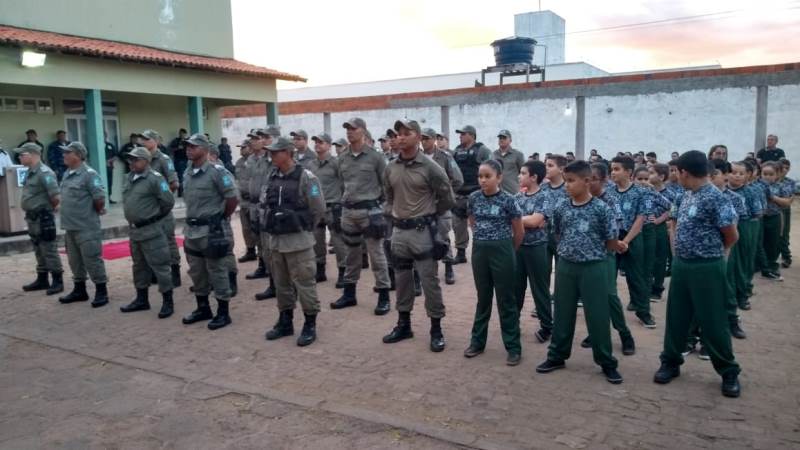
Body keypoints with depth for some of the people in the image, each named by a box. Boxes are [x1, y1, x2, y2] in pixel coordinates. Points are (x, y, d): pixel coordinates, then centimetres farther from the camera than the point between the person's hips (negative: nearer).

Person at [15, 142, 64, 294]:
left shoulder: (44, 173, -18)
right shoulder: (30, 172, 11)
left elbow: (56, 197, -23)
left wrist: (48, 208, -7)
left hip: (43, 218, -9)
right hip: (32, 217, 10)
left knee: (49, 251, -3)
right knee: (39, 251, 16)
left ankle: (58, 281, 5)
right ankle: (42, 280, 25)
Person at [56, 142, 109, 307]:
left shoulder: (89, 174, -15)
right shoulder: (67, 174, 13)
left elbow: (100, 198, -19)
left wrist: (97, 211, -4)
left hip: (86, 227, -9)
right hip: (70, 226, 9)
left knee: (92, 260, -3)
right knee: (75, 261, 16)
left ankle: (101, 292, 5)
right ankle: (79, 290, 28)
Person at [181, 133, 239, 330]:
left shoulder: (216, 171, -14)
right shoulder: (187, 173, 10)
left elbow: (233, 199, -13)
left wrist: (220, 220, -5)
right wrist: (192, 220, 15)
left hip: (212, 230, -8)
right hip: (192, 230, 8)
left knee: (217, 273, 0)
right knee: (196, 272, 16)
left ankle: (223, 313, 11)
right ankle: (203, 308, 30)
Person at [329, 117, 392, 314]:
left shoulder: (375, 156, -8)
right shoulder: (342, 157, 6)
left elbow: (386, 183, 0)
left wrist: (376, 199, 3)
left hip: (369, 210, -5)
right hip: (348, 210, 5)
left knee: (376, 254, -1)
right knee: (351, 253, 15)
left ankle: (384, 296, 6)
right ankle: (349, 293, 25)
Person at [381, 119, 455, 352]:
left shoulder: (430, 167, -11)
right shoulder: (390, 168, 5)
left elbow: (447, 199, -4)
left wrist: (429, 216, 3)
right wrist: (392, 214, 11)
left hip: (422, 231, -5)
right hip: (398, 230, 6)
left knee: (429, 281, 0)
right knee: (402, 280, 15)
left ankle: (436, 330, 11)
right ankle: (403, 325, 28)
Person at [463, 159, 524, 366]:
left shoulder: (508, 200, -11)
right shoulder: (474, 198, 0)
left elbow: (519, 232, -2)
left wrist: (508, 251, 8)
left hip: (502, 252, -4)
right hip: (479, 252, 4)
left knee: (506, 300, 4)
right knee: (483, 298, 15)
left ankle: (513, 347, 14)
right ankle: (477, 341, 26)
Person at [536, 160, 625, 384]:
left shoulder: (602, 209, -10)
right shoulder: (560, 208, 0)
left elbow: (611, 242, -1)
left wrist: (619, 247, -14)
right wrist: (570, 249, 7)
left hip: (594, 268, -3)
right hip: (566, 267, 3)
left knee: (597, 316, 4)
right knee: (562, 313, 12)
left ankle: (607, 362, 18)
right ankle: (557, 356, 26)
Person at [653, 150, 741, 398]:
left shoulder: (715, 198, -18)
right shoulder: (686, 195, 6)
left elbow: (732, 237, -12)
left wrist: (710, 253, 4)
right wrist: (680, 250, 7)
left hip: (706, 268, -7)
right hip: (681, 264, 7)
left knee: (712, 321, 3)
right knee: (676, 316, 14)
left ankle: (729, 372, 20)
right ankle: (670, 362, 28)